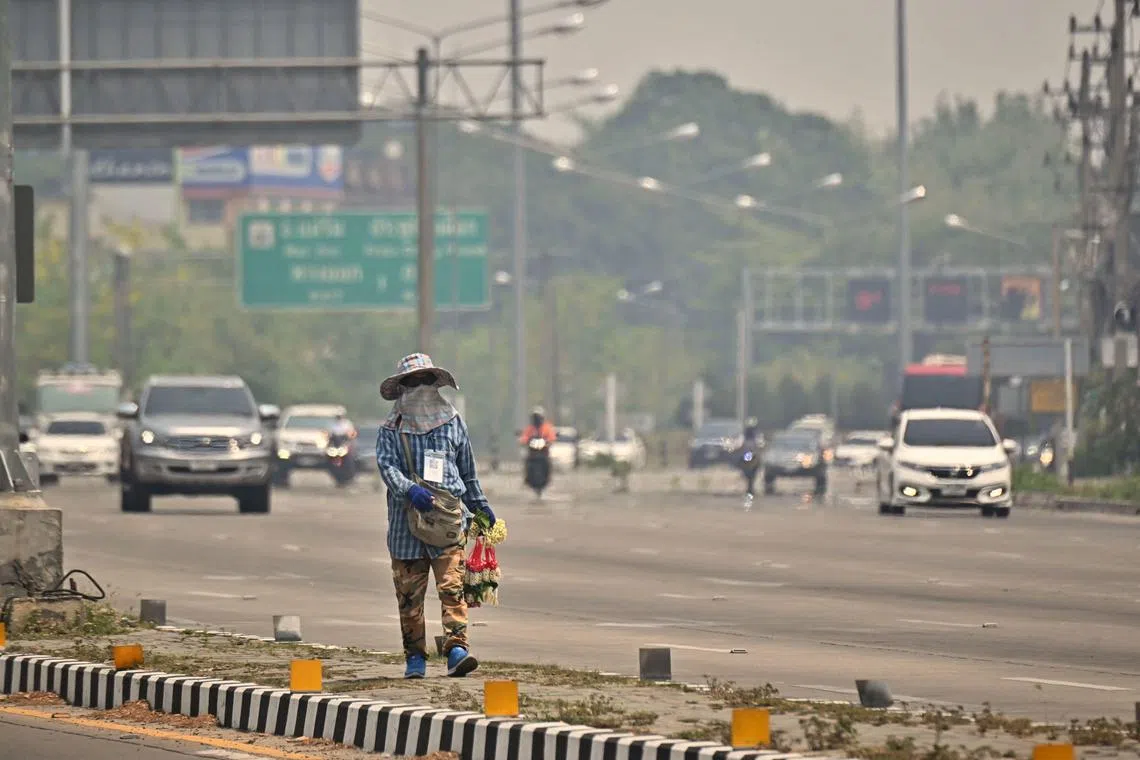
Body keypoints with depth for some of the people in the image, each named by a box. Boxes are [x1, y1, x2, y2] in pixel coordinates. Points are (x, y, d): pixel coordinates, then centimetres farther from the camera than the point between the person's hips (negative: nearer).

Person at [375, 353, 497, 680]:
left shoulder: (453, 423, 13)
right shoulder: (391, 430, 7)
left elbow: (467, 469, 24)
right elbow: (387, 466, -8)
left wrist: (480, 505, 31)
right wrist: (410, 490, -26)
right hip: (406, 523, 0)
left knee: (452, 586, -13)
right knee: (409, 593, 4)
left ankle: (457, 649, -21)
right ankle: (415, 657, 12)